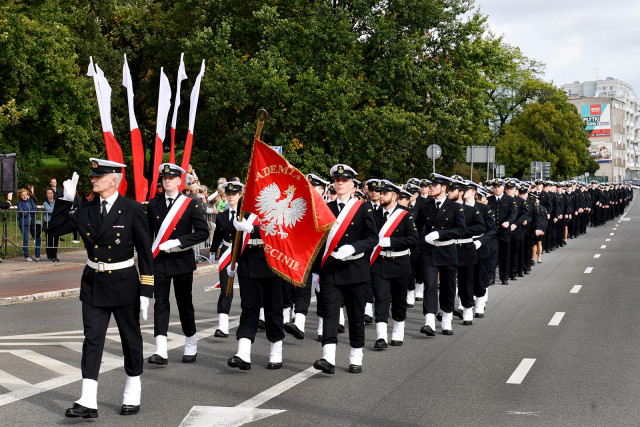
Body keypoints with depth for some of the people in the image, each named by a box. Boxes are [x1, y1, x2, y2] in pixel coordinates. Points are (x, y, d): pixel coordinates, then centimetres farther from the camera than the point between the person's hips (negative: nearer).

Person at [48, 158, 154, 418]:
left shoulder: (132, 210, -9)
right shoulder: (87, 211, 3)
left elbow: (145, 252, -8)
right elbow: (56, 229, 6)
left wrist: (146, 290, -10)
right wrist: (65, 199, -6)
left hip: (123, 284, -3)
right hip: (93, 284, 3)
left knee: (130, 338, 10)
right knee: (92, 340, -2)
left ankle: (132, 395, 26)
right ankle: (88, 402, -3)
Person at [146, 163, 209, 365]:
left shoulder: (191, 204, -3)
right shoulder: (154, 204, 6)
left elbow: (203, 232, -8)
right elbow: (148, 233, 14)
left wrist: (178, 242, -17)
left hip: (182, 260, -2)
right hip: (159, 261, 2)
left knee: (185, 303, 8)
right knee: (160, 303, -6)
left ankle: (191, 346, 24)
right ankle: (161, 351, -11)